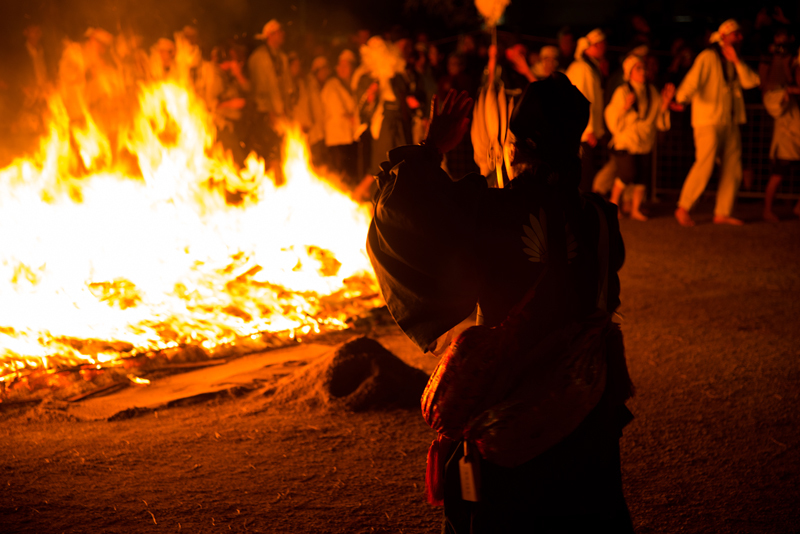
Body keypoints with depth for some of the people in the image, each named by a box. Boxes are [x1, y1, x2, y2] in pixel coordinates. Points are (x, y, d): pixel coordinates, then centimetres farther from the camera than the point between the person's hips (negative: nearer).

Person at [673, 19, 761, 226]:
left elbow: (751, 82, 3)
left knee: (732, 168, 6)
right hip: (708, 121, -8)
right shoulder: (708, 57, -7)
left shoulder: (734, 63, 16)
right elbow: (693, 79, -21)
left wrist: (736, 61, -10)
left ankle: (722, 213, 14)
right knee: (704, 165, -15)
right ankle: (683, 208, -4)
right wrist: (682, 97, -40)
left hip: (730, 122, 8)